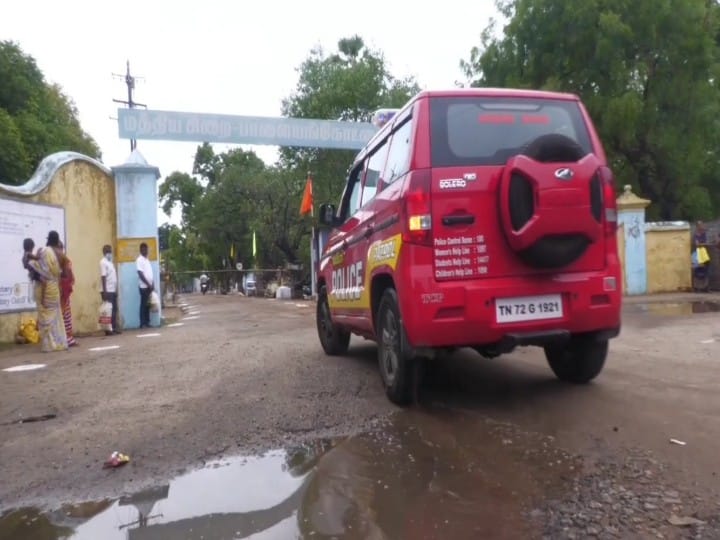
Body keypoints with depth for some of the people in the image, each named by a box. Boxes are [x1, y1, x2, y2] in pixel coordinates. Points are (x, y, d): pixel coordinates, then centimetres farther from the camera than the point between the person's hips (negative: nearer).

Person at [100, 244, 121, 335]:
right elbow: (103, 277, -16)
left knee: (114, 309, 10)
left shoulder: (110, 262, 16)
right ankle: (108, 329, 1)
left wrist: (116, 289, 17)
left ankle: (114, 327, 16)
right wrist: (104, 291, -19)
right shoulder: (103, 262, -10)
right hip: (108, 291, -8)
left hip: (113, 290, 8)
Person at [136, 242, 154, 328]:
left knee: (148, 305, 9)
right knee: (143, 305, -5)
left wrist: (153, 284, 5)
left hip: (149, 286, 8)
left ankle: (147, 322, 13)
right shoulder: (139, 260, -8)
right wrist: (148, 284, -16)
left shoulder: (147, 260, 17)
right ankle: (143, 323, -2)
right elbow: (140, 274, -15)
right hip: (144, 286, -8)